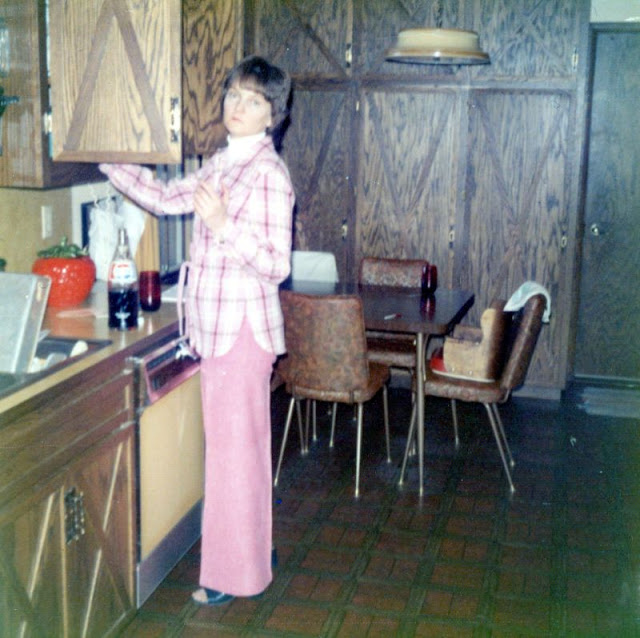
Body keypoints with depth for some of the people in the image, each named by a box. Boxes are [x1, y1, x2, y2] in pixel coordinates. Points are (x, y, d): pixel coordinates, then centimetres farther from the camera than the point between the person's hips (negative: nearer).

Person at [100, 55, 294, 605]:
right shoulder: (222, 164, 12)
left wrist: (223, 225, -31)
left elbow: (276, 264, -19)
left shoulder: (268, 173, -15)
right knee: (230, 442, 19)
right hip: (216, 324, 9)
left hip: (242, 325, -9)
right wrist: (107, 158, 15)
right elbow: (164, 197, 18)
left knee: (234, 446, 1)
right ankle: (241, 552, 36)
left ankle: (234, 573, 16)